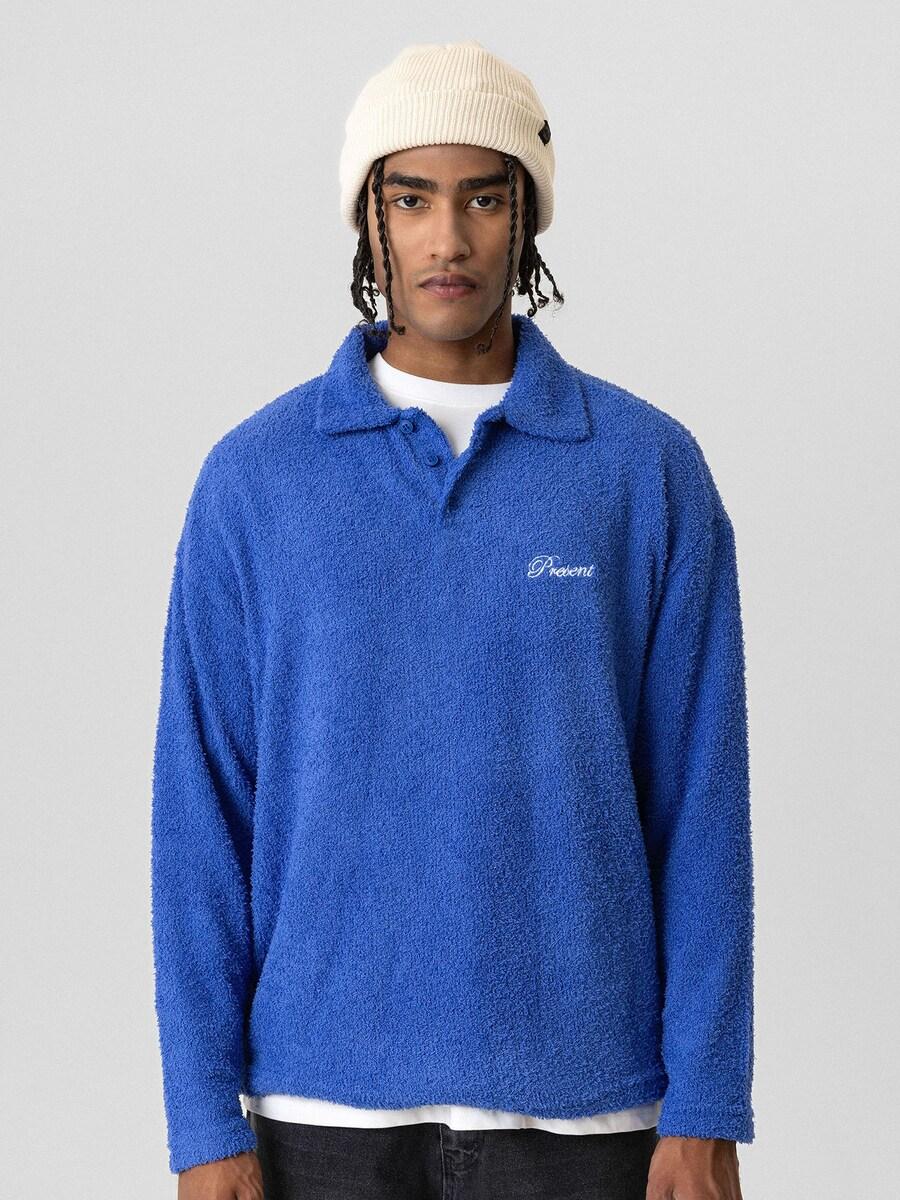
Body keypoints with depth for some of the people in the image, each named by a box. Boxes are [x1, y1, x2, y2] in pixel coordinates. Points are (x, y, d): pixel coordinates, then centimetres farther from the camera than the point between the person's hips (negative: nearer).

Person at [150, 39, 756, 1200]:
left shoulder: (650, 468, -1)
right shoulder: (253, 478, 0)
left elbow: (701, 806, -1)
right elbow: (201, 812, -1)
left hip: (578, 1102, 0)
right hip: (327, 1104, 1)